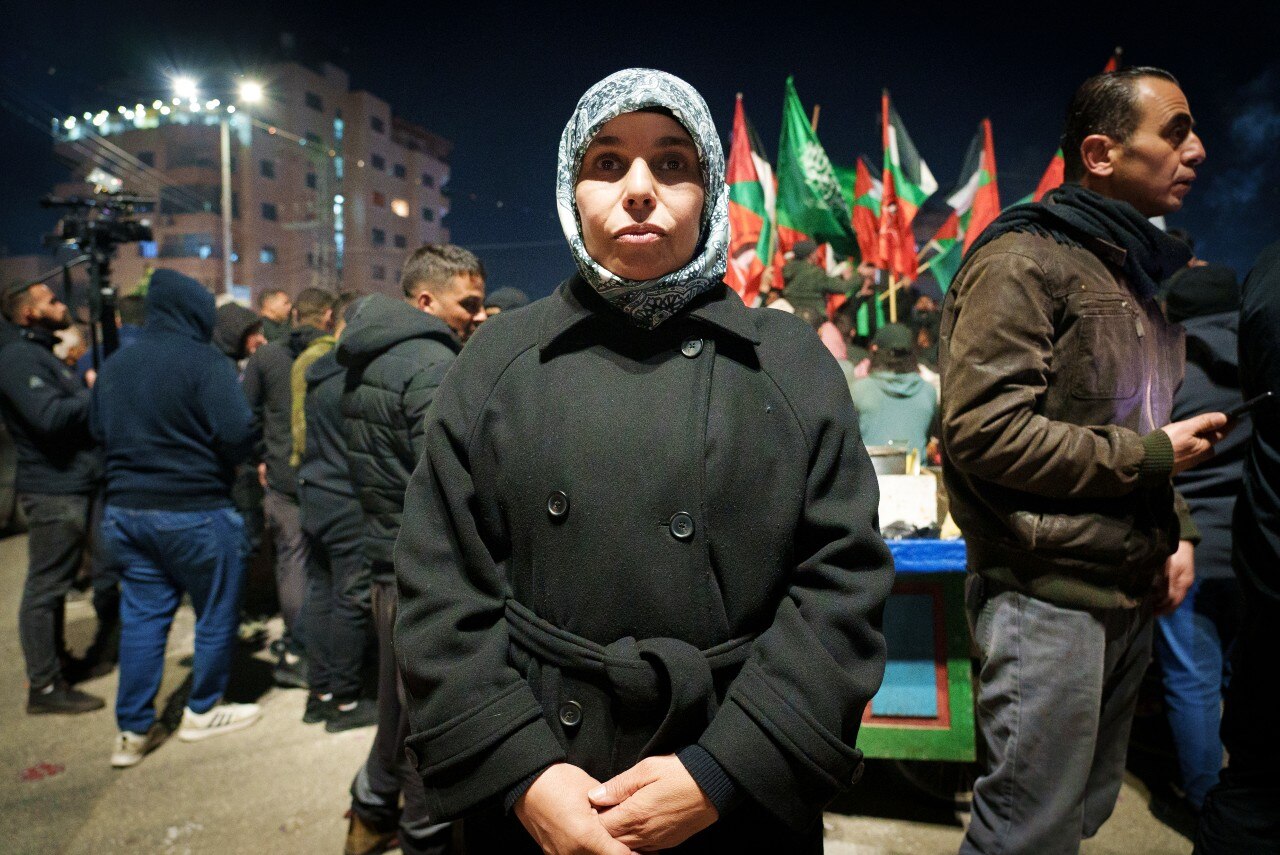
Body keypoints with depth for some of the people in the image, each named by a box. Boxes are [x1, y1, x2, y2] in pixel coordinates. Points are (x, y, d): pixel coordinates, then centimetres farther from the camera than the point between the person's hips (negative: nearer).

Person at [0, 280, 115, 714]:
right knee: (45, 586, -3)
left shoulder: (40, 354, 19)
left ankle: (57, 661, 34)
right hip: (54, 489, -10)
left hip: (75, 485, 10)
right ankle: (44, 687, 5)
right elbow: (50, 417, -26)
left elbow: (74, 409, 20)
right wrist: (95, 393, -15)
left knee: (55, 581, 20)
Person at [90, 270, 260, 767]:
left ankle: (133, 731, 19)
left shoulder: (113, 365, 7)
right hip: (193, 510, -7)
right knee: (216, 612, 11)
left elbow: (100, 432, 15)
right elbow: (237, 433, -21)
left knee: (142, 615, 14)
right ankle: (201, 713, 24)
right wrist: (222, 463, -1)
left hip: (125, 509, 7)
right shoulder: (205, 362, -15)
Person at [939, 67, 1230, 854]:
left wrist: (1177, 530, 8)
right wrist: (1150, 454, -14)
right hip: (1050, 600, -9)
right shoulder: (1024, 259, -13)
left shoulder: (1135, 271, 15)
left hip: (1129, 599, 9)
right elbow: (983, 429, -24)